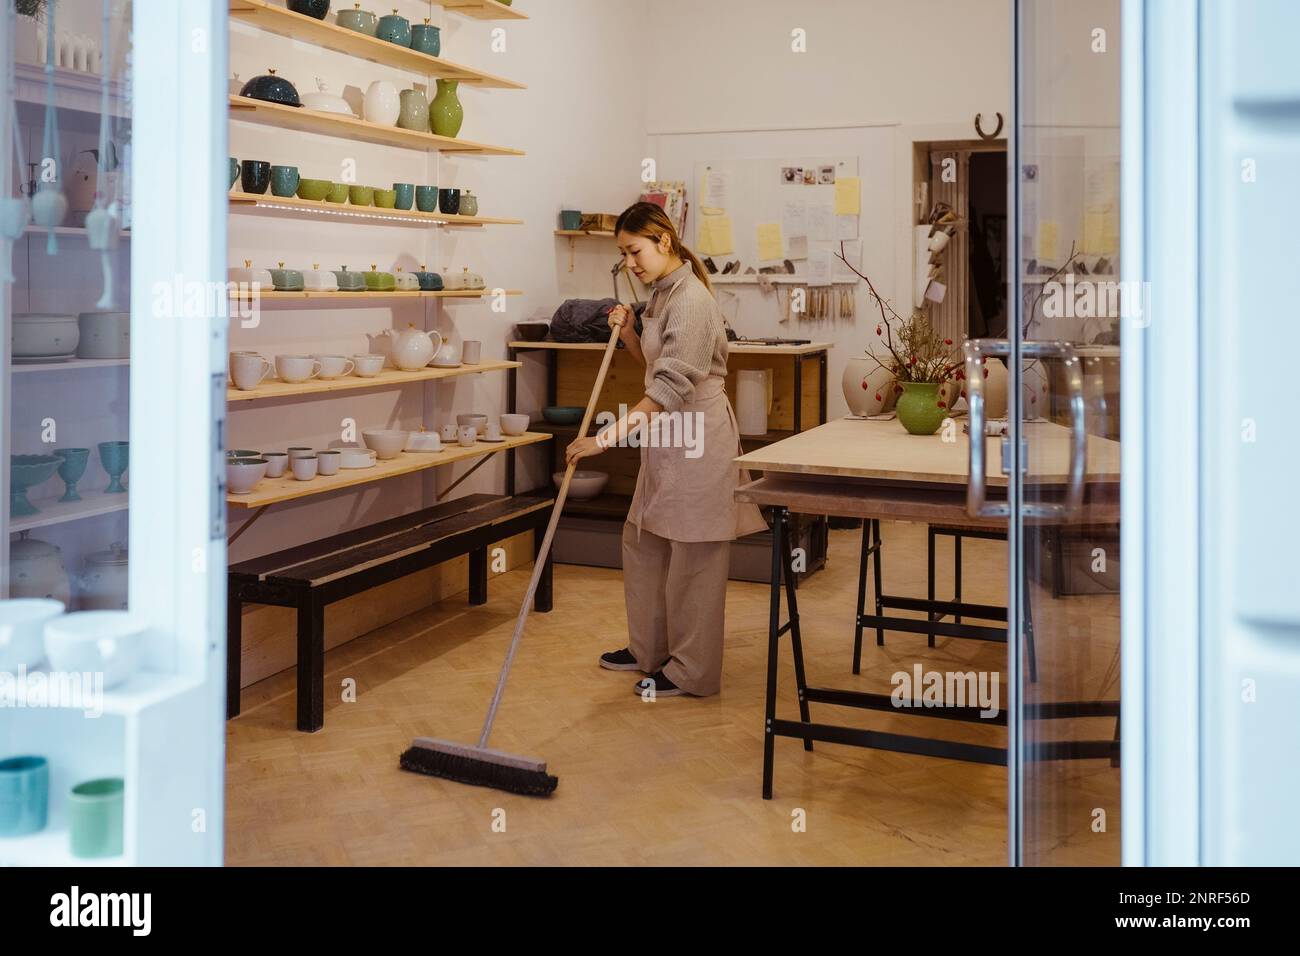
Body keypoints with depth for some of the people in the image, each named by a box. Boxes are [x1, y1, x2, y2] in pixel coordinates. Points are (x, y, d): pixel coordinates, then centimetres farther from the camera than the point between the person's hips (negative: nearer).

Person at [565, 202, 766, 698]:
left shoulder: (690, 299, -21)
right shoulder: (662, 293, 10)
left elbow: (670, 387, -28)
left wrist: (607, 437, -31)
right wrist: (627, 332, 2)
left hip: (696, 438, -10)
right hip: (667, 434, 10)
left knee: (693, 556, 0)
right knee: (643, 541, 17)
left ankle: (692, 671, 12)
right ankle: (650, 648, 31)